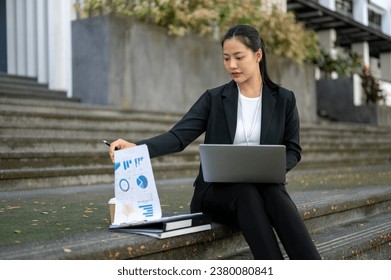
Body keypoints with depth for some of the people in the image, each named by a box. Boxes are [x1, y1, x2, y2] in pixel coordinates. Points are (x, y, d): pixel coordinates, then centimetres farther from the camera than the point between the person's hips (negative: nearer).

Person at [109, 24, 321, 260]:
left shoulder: (284, 99, 6)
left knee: (274, 193, -36)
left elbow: (293, 151, 9)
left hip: (264, 186, 1)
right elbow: (178, 136, -7)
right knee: (246, 193, -36)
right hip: (218, 189, 0)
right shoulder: (214, 98, 4)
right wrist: (136, 148, -27)